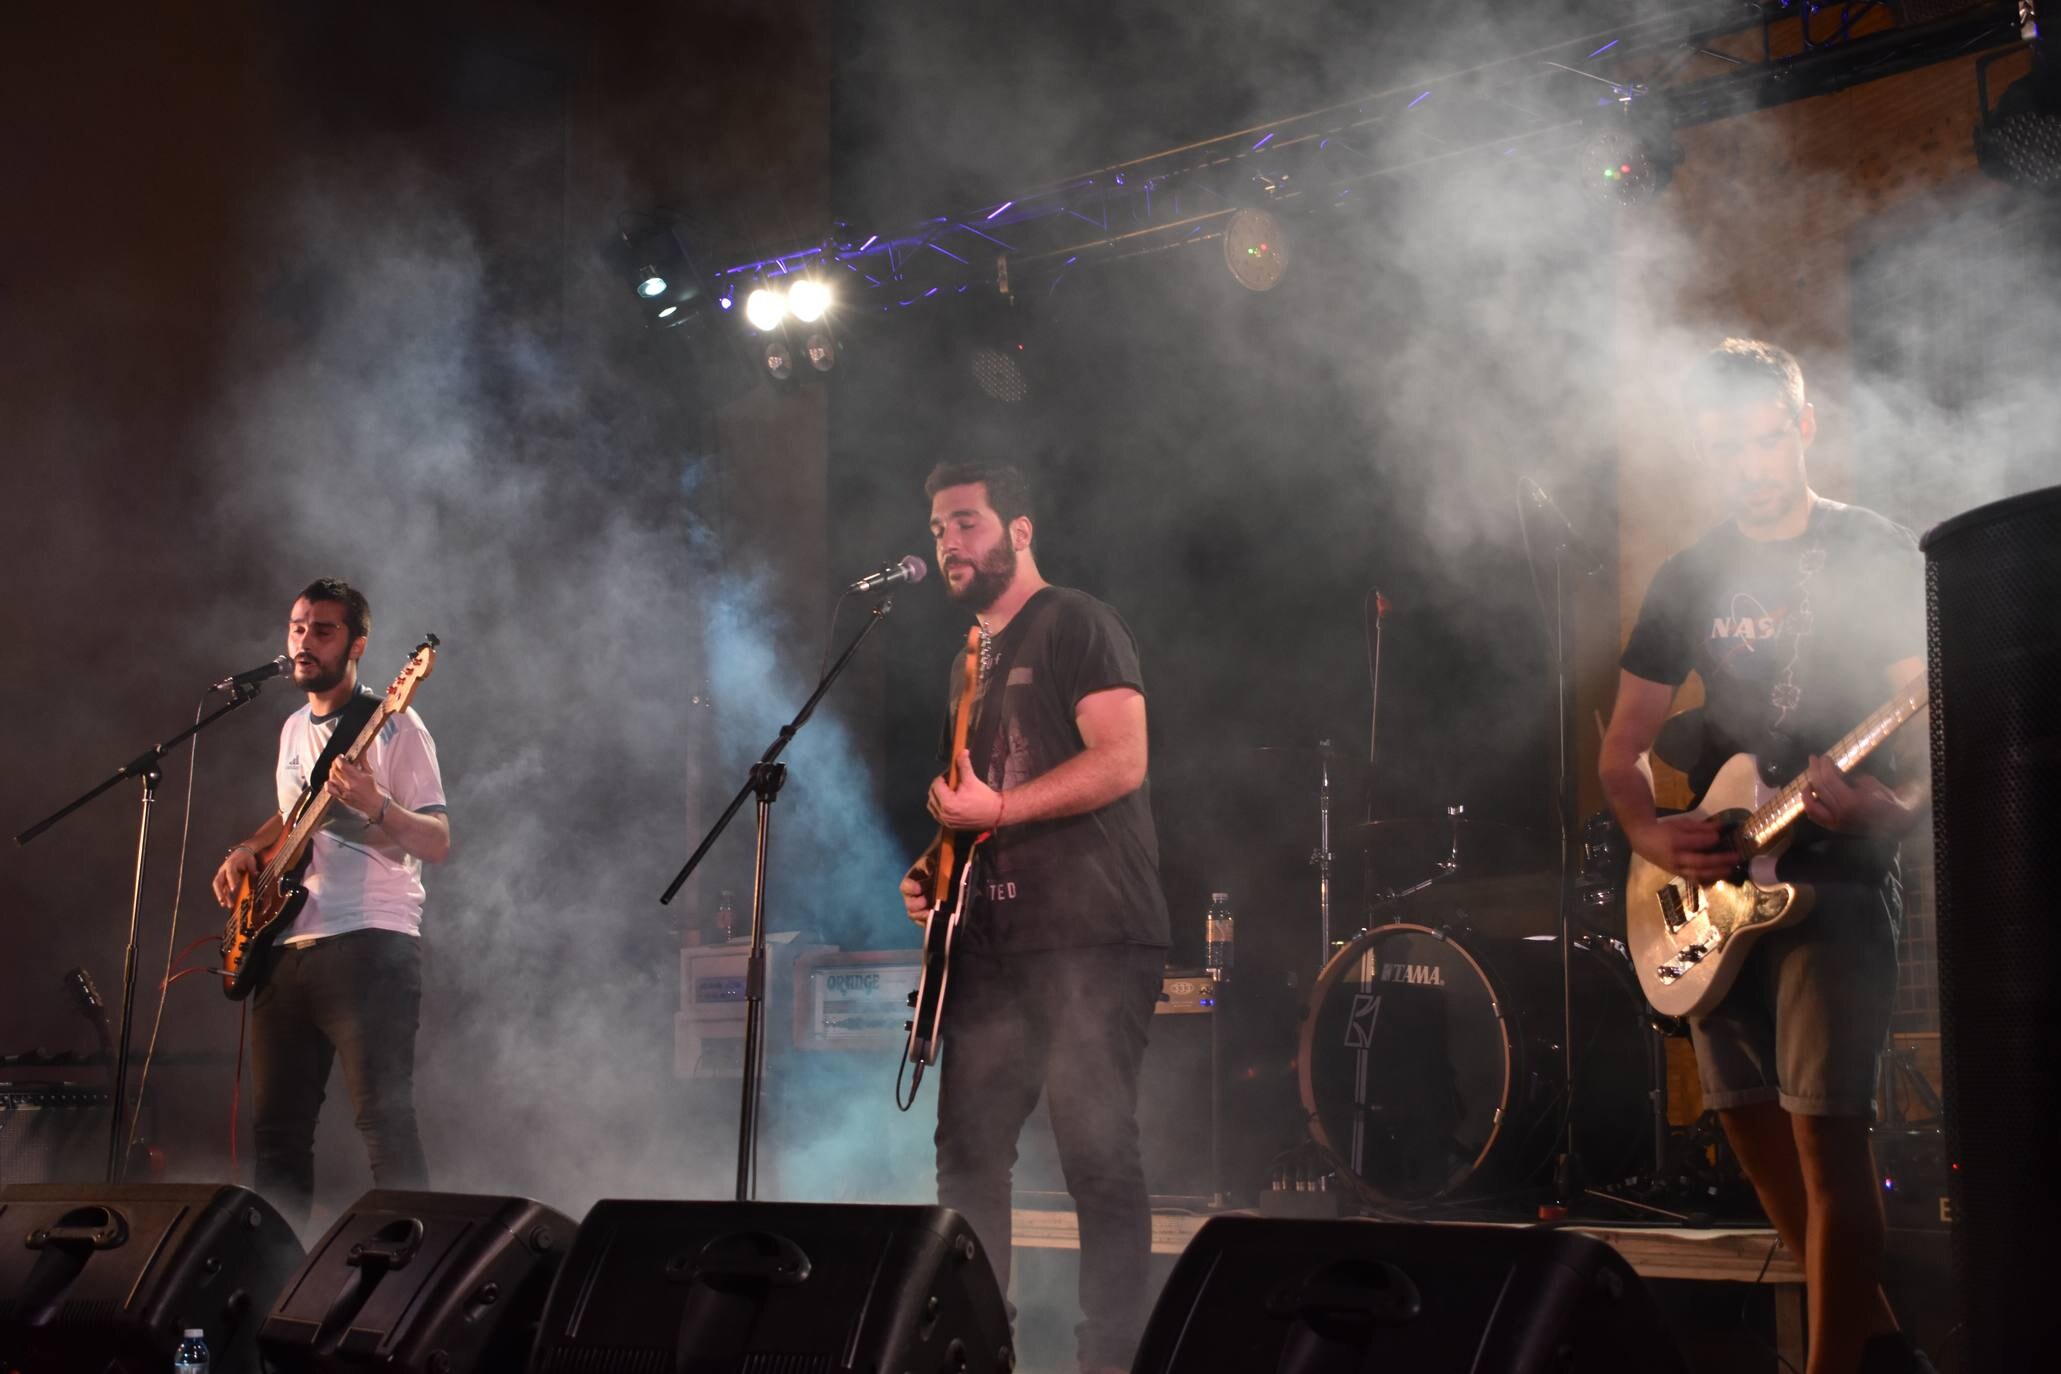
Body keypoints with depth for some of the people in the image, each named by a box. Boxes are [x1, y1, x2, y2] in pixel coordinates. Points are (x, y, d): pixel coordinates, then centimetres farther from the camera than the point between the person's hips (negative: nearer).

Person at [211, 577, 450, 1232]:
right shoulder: (295, 729, 18)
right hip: (286, 946, 8)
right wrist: (249, 849, 14)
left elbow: (438, 843, -11)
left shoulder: (392, 726, -4)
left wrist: (375, 807, -29)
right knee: (277, 1125, 9)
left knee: (383, 1120, -13)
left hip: (368, 946, -7)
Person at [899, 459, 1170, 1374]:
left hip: (1092, 936, -8)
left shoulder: (1077, 627, -4)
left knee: (1097, 1152, -9)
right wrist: (935, 870, 12)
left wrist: (996, 809, -19)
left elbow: (1122, 761, -16)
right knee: (967, 1150, 7)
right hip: (995, 940, 8)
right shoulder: (968, 661, 22)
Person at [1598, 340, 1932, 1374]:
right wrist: (1650, 833, -7)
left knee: (1824, 1129, -14)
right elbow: (1623, 745, 13)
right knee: (1751, 1127, 8)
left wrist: (1894, 805, -28)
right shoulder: (1688, 578, 11)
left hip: (1837, 878, -5)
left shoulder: (1879, 556, -1)